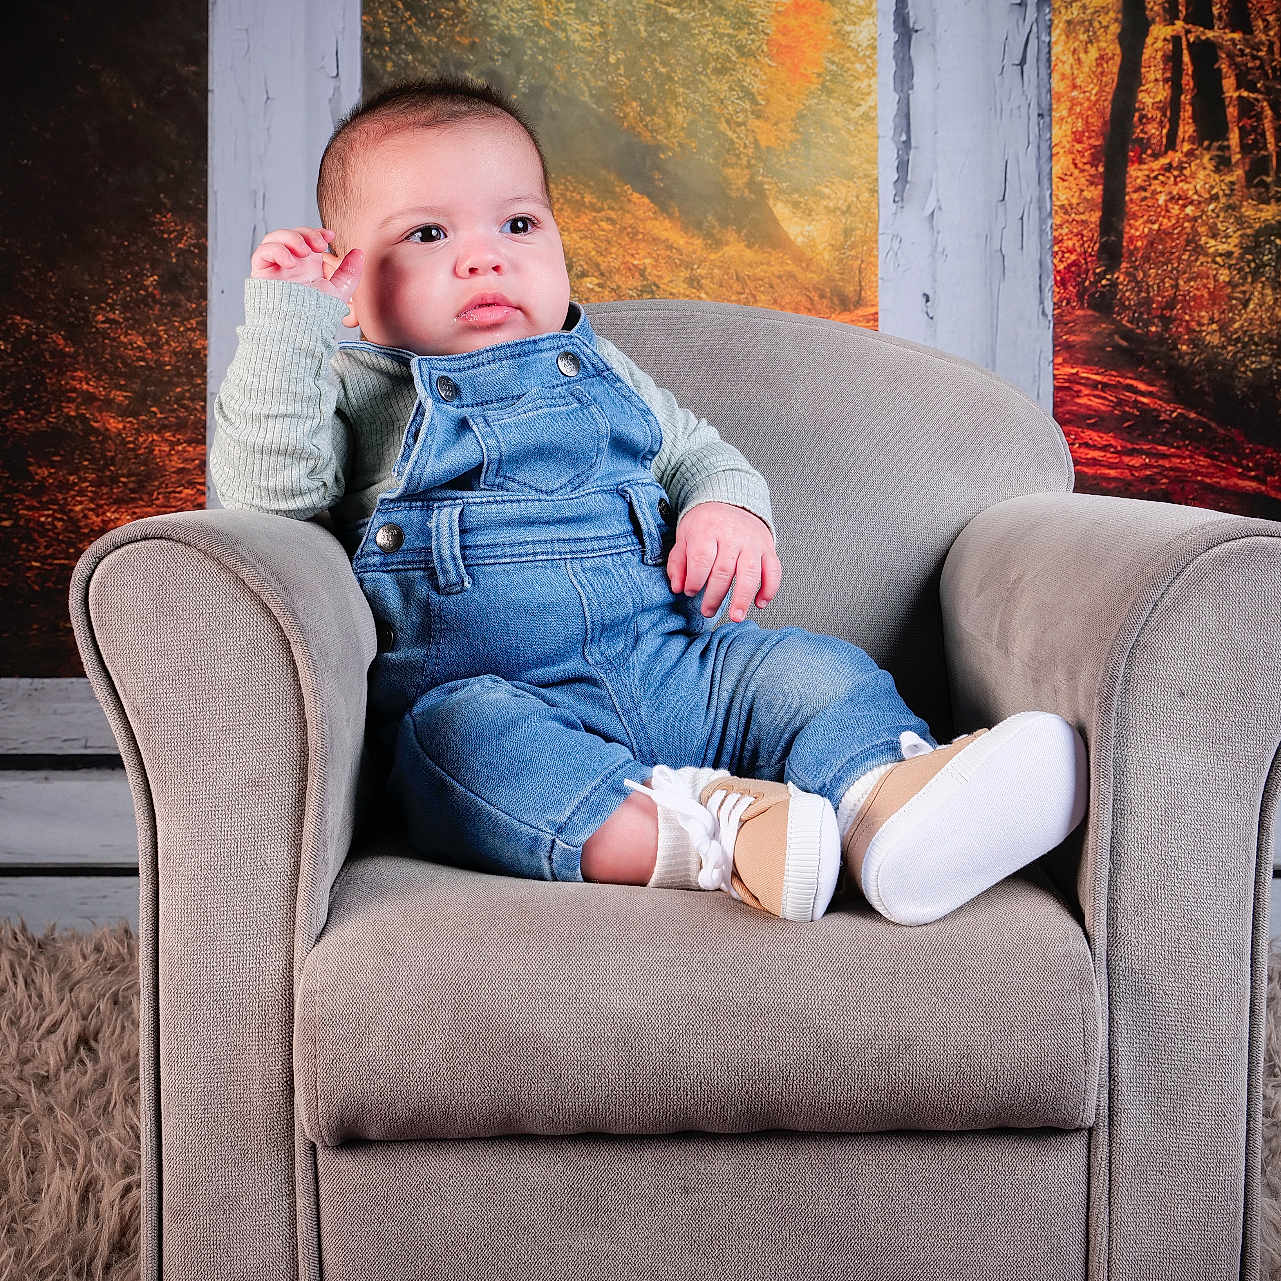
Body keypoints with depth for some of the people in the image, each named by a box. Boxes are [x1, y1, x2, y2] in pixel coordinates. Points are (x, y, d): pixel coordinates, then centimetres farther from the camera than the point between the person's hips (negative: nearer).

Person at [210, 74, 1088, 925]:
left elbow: (697, 452, 31)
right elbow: (266, 491, -6)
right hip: (496, 696, -4)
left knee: (810, 667, -17)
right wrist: (285, 319, -13)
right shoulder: (355, 394, 10)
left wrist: (730, 507, 6)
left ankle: (884, 802, -45)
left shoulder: (596, 371, 23)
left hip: (671, 669, 5)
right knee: (465, 734, -37)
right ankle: (709, 836, -54)